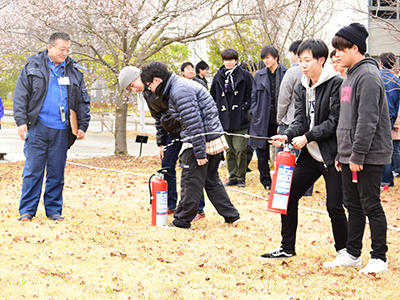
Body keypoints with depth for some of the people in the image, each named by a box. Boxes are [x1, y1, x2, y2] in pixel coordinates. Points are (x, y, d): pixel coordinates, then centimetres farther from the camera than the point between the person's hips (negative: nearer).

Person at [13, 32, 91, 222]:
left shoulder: (74, 71, 11)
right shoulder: (33, 67, 4)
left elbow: (83, 101, 15)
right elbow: (21, 95, 1)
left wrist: (83, 126, 8)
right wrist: (21, 121, -7)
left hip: (61, 130, 3)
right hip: (37, 127, -2)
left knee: (57, 172, 7)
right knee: (33, 170, -3)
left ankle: (54, 210, 16)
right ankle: (27, 211, 4)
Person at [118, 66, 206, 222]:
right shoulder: (147, 93, 10)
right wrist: (161, 143, 14)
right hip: (173, 131, 9)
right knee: (167, 165, 8)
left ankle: (198, 209, 1)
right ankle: (170, 206, 22)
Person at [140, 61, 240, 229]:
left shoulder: (180, 91, -17)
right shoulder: (180, 85, 17)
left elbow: (193, 122, -23)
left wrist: (199, 152, -22)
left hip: (201, 141, -10)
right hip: (215, 139, 10)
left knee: (190, 183, 0)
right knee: (212, 181, 17)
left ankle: (182, 221, 8)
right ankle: (231, 216, 18)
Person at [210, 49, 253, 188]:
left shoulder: (245, 75, 0)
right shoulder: (218, 77, 10)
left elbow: (251, 94, 5)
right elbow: (212, 95, 19)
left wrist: (245, 106, -5)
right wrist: (217, 108, 7)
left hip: (240, 119, -4)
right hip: (224, 119, 4)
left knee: (240, 149, -7)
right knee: (230, 150, 9)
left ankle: (241, 177, 4)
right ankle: (233, 176, 17)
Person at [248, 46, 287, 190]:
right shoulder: (259, 75, 11)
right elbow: (254, 97, 15)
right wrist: (255, 113, 2)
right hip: (263, 120, 3)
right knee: (262, 152, 5)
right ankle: (266, 182, 13)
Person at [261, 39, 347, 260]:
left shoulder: (336, 84, -13)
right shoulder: (301, 88, 10)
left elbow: (335, 121, -16)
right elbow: (300, 120, 8)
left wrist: (307, 137, -18)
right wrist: (286, 136, -12)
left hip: (332, 155, -7)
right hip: (310, 155, 7)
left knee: (334, 206, -6)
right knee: (288, 196, 6)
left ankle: (343, 248, 16)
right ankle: (287, 248, 20)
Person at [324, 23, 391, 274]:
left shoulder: (368, 75, -15)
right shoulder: (350, 76, 16)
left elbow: (368, 119, -21)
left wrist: (358, 154, -22)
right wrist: (342, 153, 19)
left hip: (369, 156, -9)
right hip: (350, 155, 9)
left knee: (371, 206, -3)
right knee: (353, 206, 13)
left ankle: (379, 258, 6)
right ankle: (352, 254, 21)